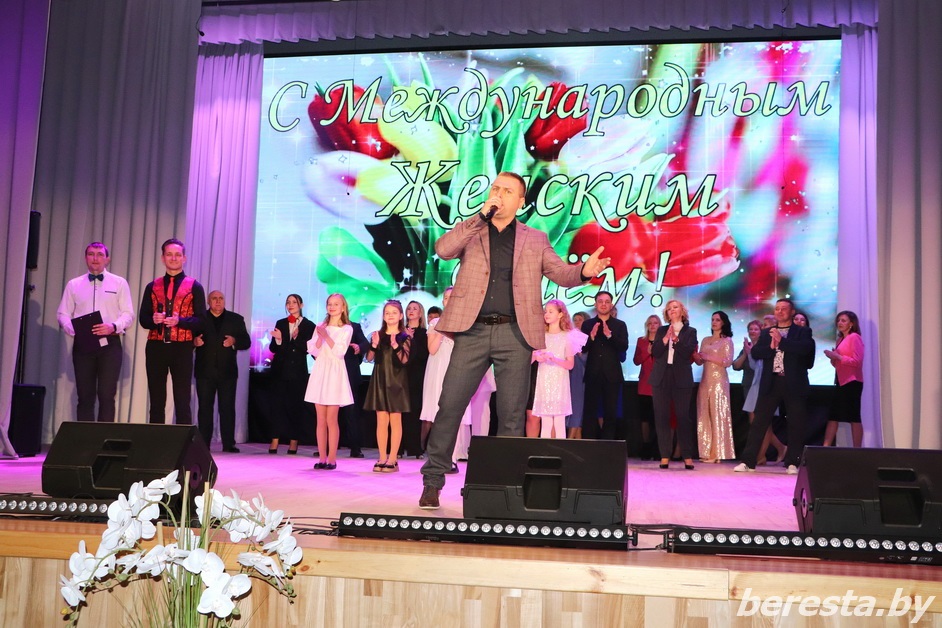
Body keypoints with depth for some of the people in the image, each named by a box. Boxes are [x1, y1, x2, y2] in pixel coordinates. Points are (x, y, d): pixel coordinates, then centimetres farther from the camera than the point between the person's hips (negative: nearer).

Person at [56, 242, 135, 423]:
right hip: (83, 345, 2)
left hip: (109, 344, -2)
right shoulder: (74, 284, 13)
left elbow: (128, 314, 2)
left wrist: (113, 326, -18)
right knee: (85, 396, 2)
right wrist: (73, 329, -11)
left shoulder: (119, 283, 7)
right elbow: (63, 314, 9)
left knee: (106, 395, -8)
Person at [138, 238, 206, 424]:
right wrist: (153, 320, -12)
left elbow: (201, 320, -1)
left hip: (182, 348, -3)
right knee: (156, 402, 6)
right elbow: (143, 318, 11)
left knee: (182, 403, -3)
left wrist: (179, 321, -18)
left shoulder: (194, 287, 5)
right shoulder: (152, 287, 13)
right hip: (156, 347, 3)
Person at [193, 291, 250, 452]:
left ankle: (228, 444, 2)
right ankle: (203, 443, 5)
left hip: (227, 371, 0)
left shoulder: (236, 319, 11)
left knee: (227, 407, 0)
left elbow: (246, 342, 5)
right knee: (205, 407, 2)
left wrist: (234, 341, -15)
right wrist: (194, 341, -19)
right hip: (205, 370, 0)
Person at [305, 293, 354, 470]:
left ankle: (332, 459, -3)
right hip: (319, 373, 4)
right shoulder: (320, 326, 15)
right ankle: (322, 458, 6)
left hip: (334, 374, -4)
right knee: (321, 419, 3)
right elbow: (314, 351, 7)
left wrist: (327, 336, -15)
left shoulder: (346, 329, 3)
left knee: (331, 419, -6)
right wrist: (320, 337, -8)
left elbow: (340, 352, -8)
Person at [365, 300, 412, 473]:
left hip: (396, 381, -3)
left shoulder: (404, 337, 0)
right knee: (381, 420, 3)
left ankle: (392, 459, 2)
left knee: (395, 420, -1)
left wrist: (395, 345, -25)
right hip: (380, 380, 3)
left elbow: (404, 359, -11)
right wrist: (374, 345, -14)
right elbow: (369, 358, 3)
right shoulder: (378, 335, 9)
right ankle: (382, 458, 8)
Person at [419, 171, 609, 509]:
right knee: (449, 406, -2)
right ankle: (432, 480, 8)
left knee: (512, 415, 1)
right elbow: (443, 249, -6)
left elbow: (562, 273, 6)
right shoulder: (472, 232, 13)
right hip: (473, 330, 0)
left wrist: (584, 271, -17)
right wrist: (481, 216, -9)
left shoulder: (535, 240, 15)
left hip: (514, 333, 1)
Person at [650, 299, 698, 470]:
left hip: (681, 379, -2)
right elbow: (655, 352, 1)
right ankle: (665, 456, 3)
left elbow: (688, 352, -8)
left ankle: (688, 456, 0)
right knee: (661, 416, 0)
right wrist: (666, 337, -9)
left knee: (683, 417, -3)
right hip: (661, 378, 2)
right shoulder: (661, 330, 14)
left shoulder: (690, 331, 8)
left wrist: (675, 338, -13)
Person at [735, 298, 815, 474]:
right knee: (759, 422, 1)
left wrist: (781, 341, -15)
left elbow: (805, 348, -14)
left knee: (796, 425, 1)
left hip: (794, 384, -2)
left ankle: (792, 463, 11)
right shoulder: (766, 333, 15)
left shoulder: (803, 332, 6)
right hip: (771, 383, 2)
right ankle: (748, 461, 4)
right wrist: (771, 347, -14)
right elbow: (755, 353, 2)